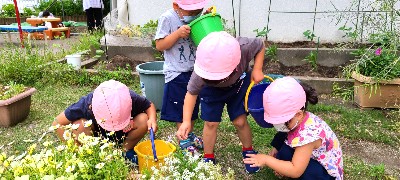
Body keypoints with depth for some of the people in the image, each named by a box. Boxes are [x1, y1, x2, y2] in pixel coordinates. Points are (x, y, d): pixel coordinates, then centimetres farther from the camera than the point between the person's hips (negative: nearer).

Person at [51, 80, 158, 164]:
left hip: (122, 137, 1)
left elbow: (149, 106, -12)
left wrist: (152, 119, -34)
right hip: (97, 136, 0)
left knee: (143, 120, -29)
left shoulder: (131, 99, -32)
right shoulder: (86, 104, -34)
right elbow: (57, 124, -24)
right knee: (79, 125, -32)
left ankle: (127, 150, -2)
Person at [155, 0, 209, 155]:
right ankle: (183, 141, 22)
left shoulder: (197, 17, 2)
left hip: (195, 71, 6)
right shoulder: (167, 18, -13)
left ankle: (190, 135, 37)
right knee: (180, 109, 5)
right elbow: (159, 45, -14)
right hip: (177, 73, -5)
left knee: (193, 106, 18)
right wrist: (178, 34, -26)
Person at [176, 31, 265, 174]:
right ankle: (208, 158, 20)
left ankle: (248, 152, 25)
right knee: (211, 123, -2)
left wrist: (257, 69, -26)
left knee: (240, 121, -2)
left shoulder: (244, 48, -39)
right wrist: (186, 121, -33)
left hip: (239, 83, 1)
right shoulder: (200, 74, -39)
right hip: (211, 89, 0)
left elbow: (260, 45, -16)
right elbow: (191, 93, -24)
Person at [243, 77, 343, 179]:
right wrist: (276, 149, -5)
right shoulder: (298, 119, -12)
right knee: (281, 137, -6)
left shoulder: (307, 134, -36)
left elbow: (296, 171, -35)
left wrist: (266, 160, -31)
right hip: (313, 158, 9)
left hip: (327, 172, -9)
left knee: (285, 153, -31)